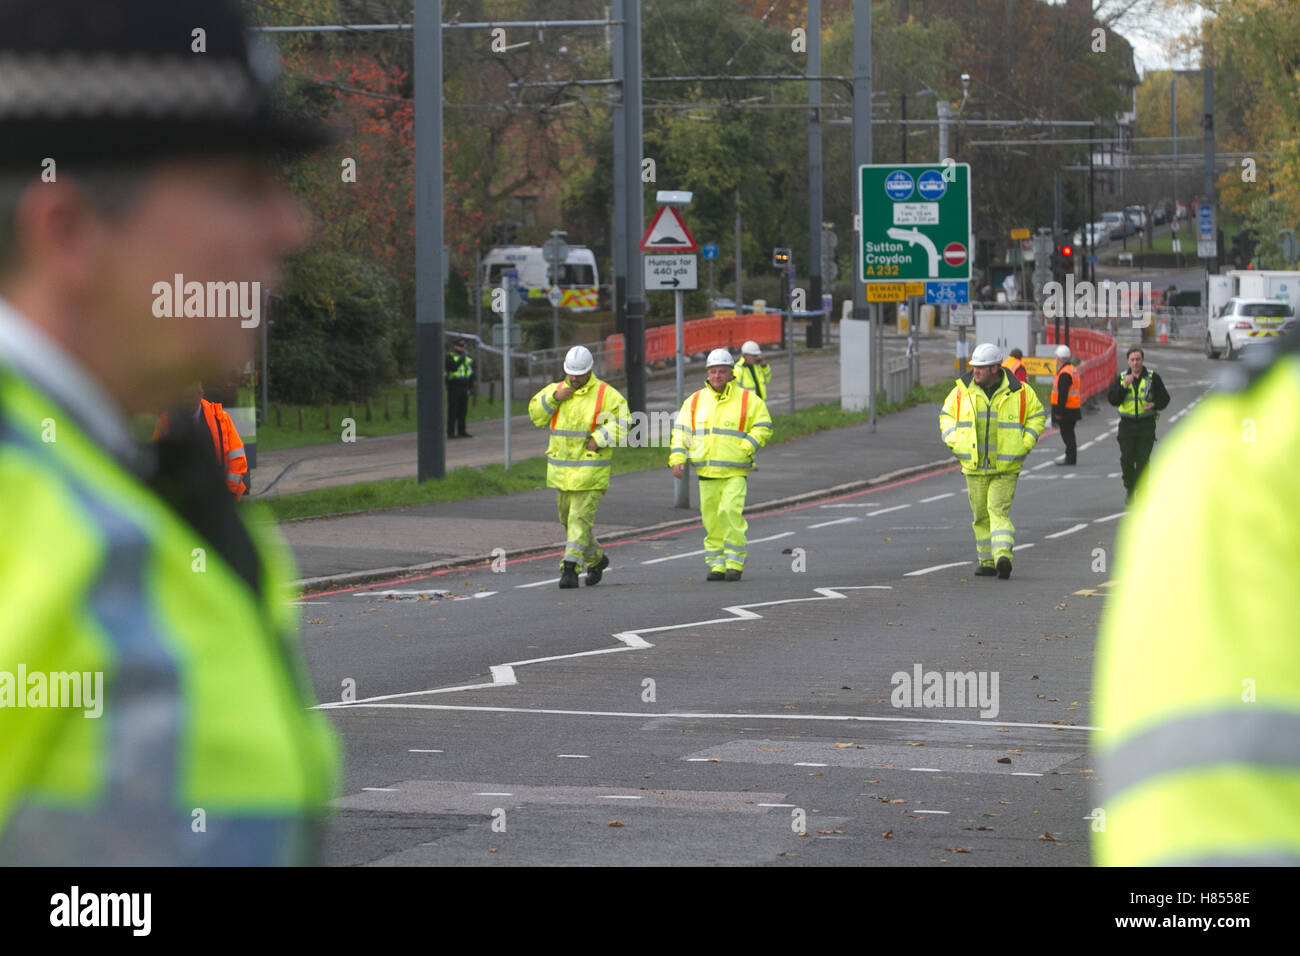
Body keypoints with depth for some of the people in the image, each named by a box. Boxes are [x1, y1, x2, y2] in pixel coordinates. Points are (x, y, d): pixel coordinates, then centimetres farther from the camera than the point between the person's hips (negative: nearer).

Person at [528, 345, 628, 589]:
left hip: (590, 468, -5)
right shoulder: (555, 390, 8)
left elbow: (621, 423, -10)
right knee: (569, 519, 14)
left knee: (580, 518, -12)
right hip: (561, 467, 5)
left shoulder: (606, 394, -5)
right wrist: (555, 398, -13)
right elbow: (536, 415, 1)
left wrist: (598, 439, -21)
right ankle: (595, 559, 33)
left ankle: (569, 568, -13)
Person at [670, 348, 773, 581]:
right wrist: (677, 458, 0)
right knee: (711, 518, 4)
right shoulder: (695, 400, 11)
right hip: (706, 472, 4)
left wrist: (745, 448, -10)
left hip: (735, 472, -4)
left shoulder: (747, 399, 2)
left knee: (730, 512, -18)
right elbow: (681, 431, 13)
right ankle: (717, 564, 13)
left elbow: (763, 427, 4)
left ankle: (735, 563, -9)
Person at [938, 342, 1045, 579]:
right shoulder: (963, 391, 2)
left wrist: (1025, 444, -1)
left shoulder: (1019, 392, -3)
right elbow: (946, 415, 15)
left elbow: (1037, 415, 10)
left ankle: (1003, 556, -25)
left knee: (999, 510, -15)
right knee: (980, 515, 8)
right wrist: (954, 442, 0)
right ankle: (987, 562, 17)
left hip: (1006, 467, -3)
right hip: (974, 467, 3)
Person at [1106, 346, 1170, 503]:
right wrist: (1124, 386, -17)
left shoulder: (1152, 377, 2)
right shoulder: (1121, 378, 6)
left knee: (1142, 461, -2)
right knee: (1126, 459, -7)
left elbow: (1164, 398, 5)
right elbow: (1112, 399, -4)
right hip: (1127, 424, 1)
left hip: (1146, 425, -1)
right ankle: (1129, 488, 12)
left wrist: (1154, 405, -15)